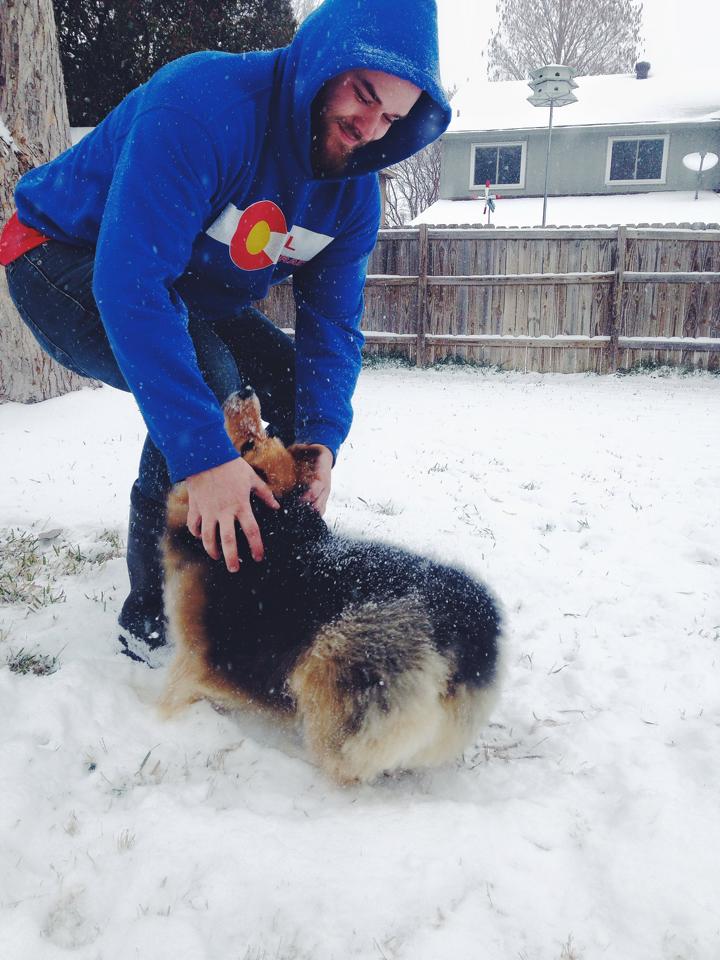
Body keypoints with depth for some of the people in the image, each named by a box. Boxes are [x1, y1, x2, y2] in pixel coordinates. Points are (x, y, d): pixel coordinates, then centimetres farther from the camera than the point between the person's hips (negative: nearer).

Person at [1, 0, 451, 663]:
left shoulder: (354, 189, -10)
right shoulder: (205, 102, -34)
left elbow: (332, 322, -10)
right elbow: (129, 280, -43)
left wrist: (324, 437, -29)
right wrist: (203, 454, -50)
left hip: (190, 288, 7)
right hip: (65, 259, -7)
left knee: (293, 377, -3)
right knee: (208, 375, -31)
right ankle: (154, 616, -17)